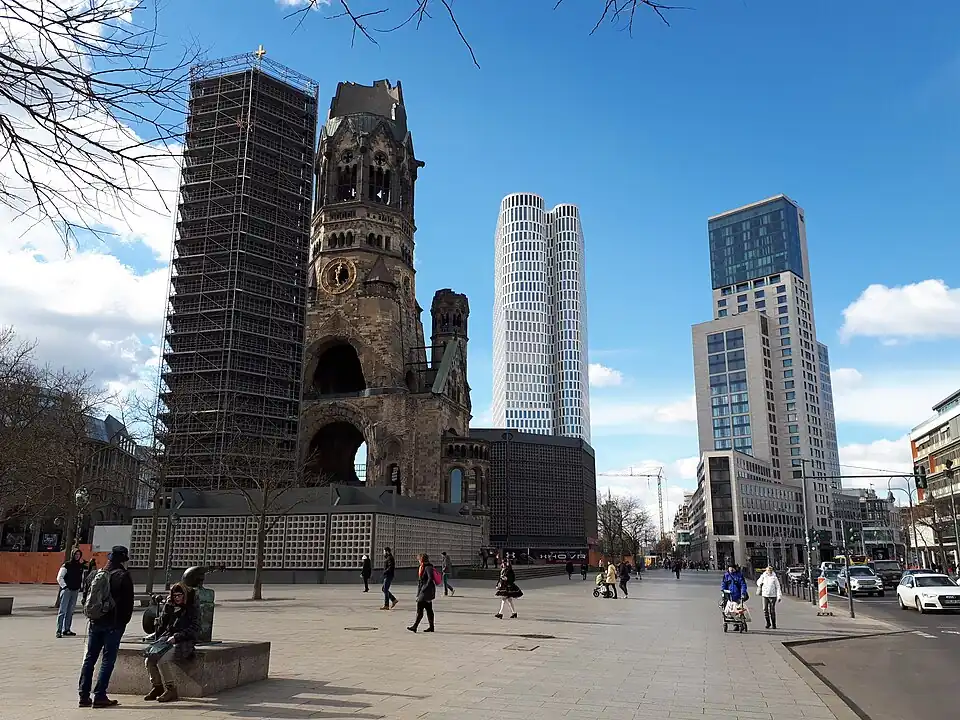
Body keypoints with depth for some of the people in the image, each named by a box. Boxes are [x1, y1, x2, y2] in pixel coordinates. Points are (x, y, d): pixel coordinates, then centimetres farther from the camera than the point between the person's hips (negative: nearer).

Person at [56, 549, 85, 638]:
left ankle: (66, 630, 16)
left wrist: (81, 586, 10)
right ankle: (59, 630, -7)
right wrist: (64, 586, -12)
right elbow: (59, 577, -6)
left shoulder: (81, 566, 12)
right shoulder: (66, 565, -5)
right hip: (66, 590, -6)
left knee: (70, 611, 10)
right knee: (63, 611, -8)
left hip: (75, 591, 6)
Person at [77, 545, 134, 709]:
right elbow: (128, 603, -9)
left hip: (95, 622, 6)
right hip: (113, 623, -6)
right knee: (108, 659, -1)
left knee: (89, 658, 10)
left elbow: (89, 598, 11)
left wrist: (92, 616, 14)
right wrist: (123, 621, 4)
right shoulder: (123, 577, -9)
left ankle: (84, 696, 12)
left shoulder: (99, 575, 10)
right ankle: (99, 696, -2)